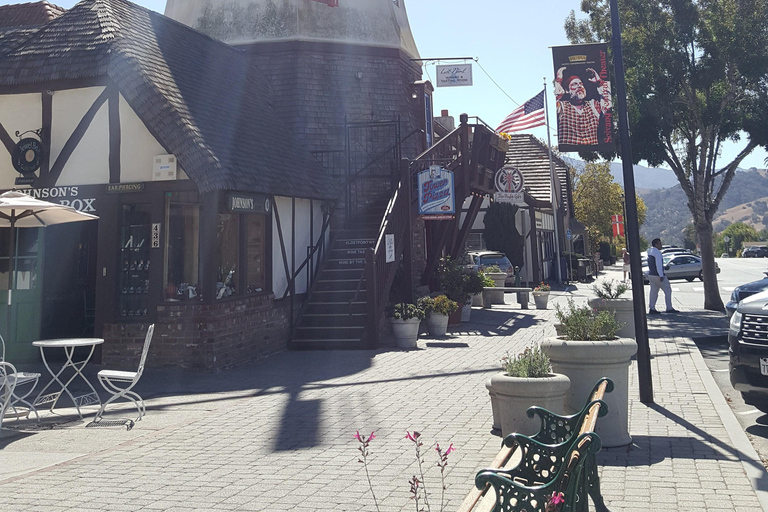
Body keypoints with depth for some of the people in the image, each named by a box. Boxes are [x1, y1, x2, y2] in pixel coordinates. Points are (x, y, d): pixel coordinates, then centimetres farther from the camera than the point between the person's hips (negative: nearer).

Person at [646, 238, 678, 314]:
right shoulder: (657, 252, -15)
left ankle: (651, 309, 4)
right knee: (668, 290, 2)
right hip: (658, 275, -9)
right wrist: (661, 276, -22)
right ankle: (669, 308, 2)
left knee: (653, 292, 8)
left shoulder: (650, 251, 12)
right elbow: (658, 264, -21)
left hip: (651, 275, 9)